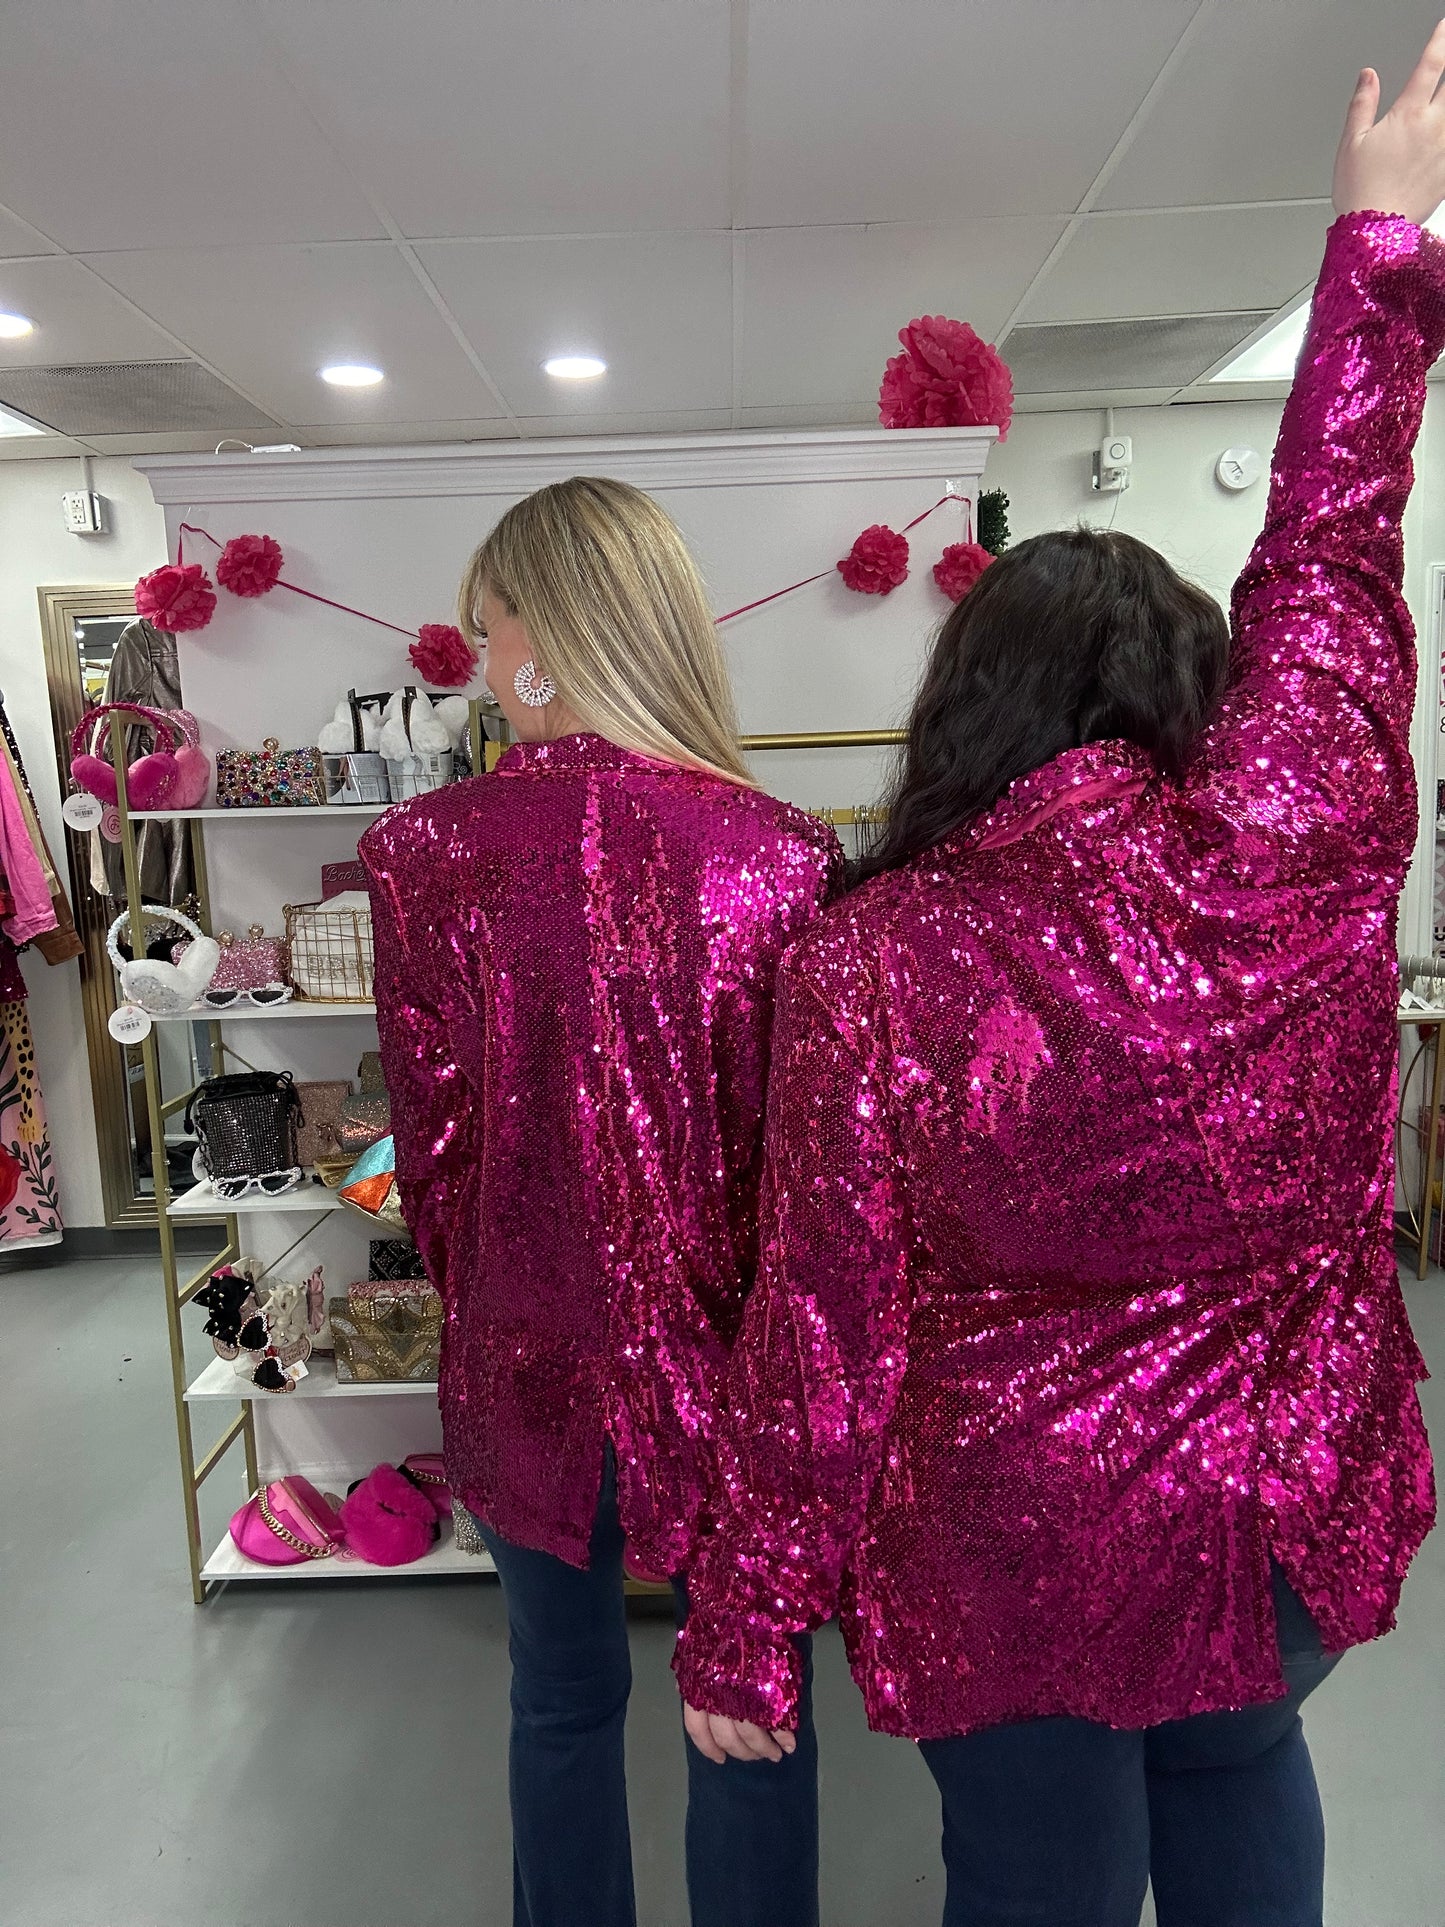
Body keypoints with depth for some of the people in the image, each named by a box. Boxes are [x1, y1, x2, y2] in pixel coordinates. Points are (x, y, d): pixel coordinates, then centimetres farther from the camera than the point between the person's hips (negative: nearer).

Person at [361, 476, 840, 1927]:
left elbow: (431, 1138, -5)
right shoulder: (784, 858, -18)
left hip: (525, 1362, 2)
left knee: (563, 1701, 26)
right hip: (728, 1361, -1)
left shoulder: (425, 850, -14)